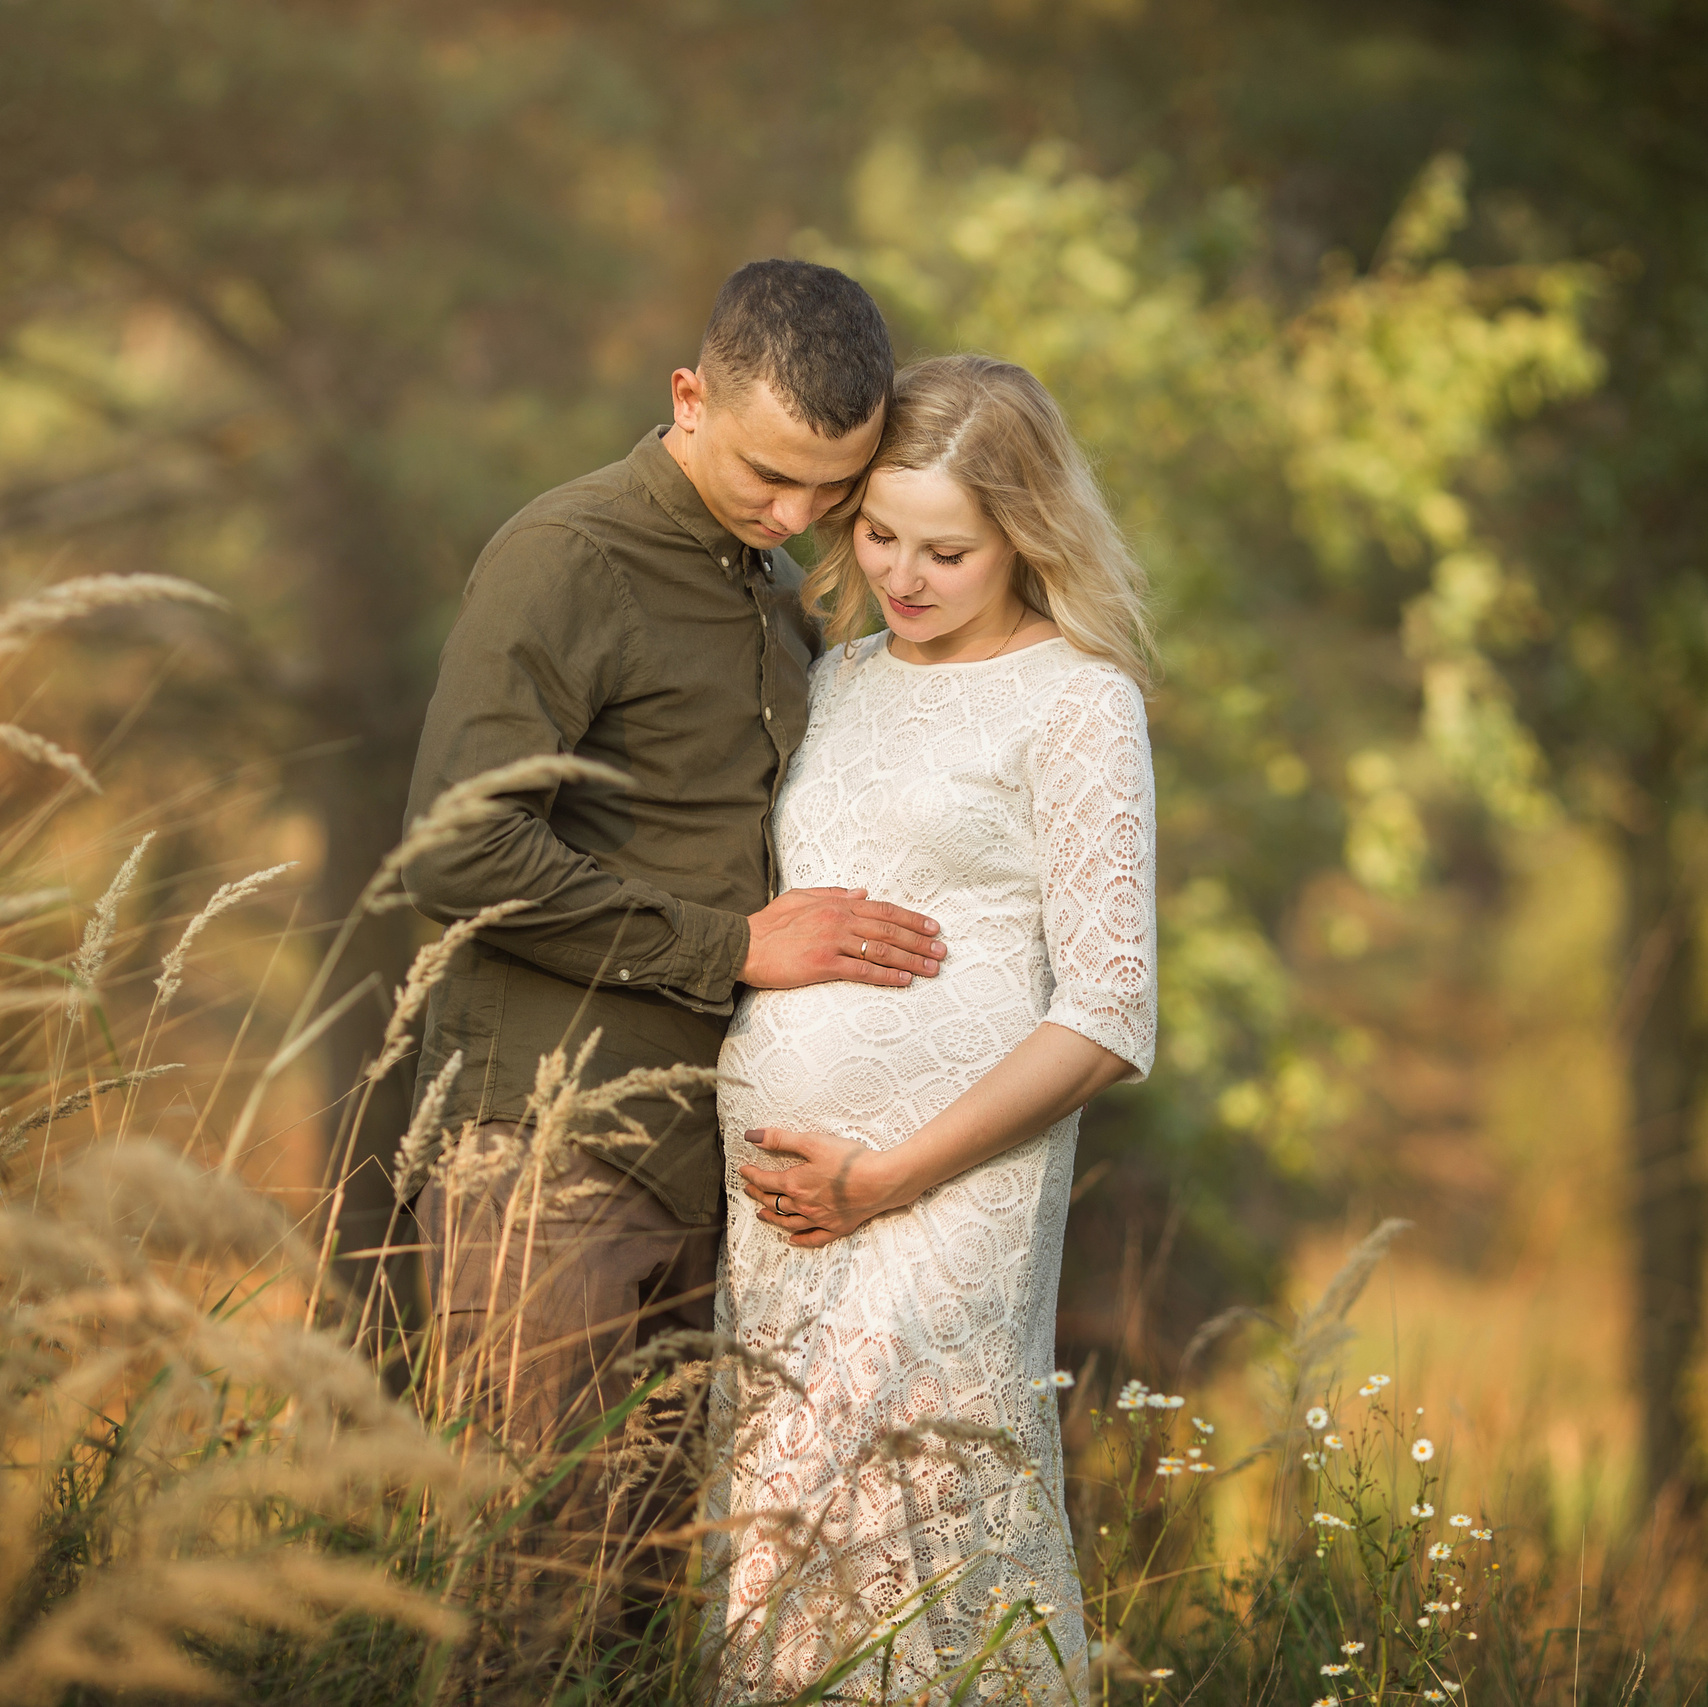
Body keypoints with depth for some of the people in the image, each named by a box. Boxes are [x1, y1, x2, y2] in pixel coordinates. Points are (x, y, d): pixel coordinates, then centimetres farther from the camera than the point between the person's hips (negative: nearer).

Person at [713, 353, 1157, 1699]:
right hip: (762, 1186, 6)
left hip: (945, 1194, -6)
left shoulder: (1076, 704, -1)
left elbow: (1108, 1019, -7)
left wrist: (887, 1178, -10)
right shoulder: (839, 679, 17)